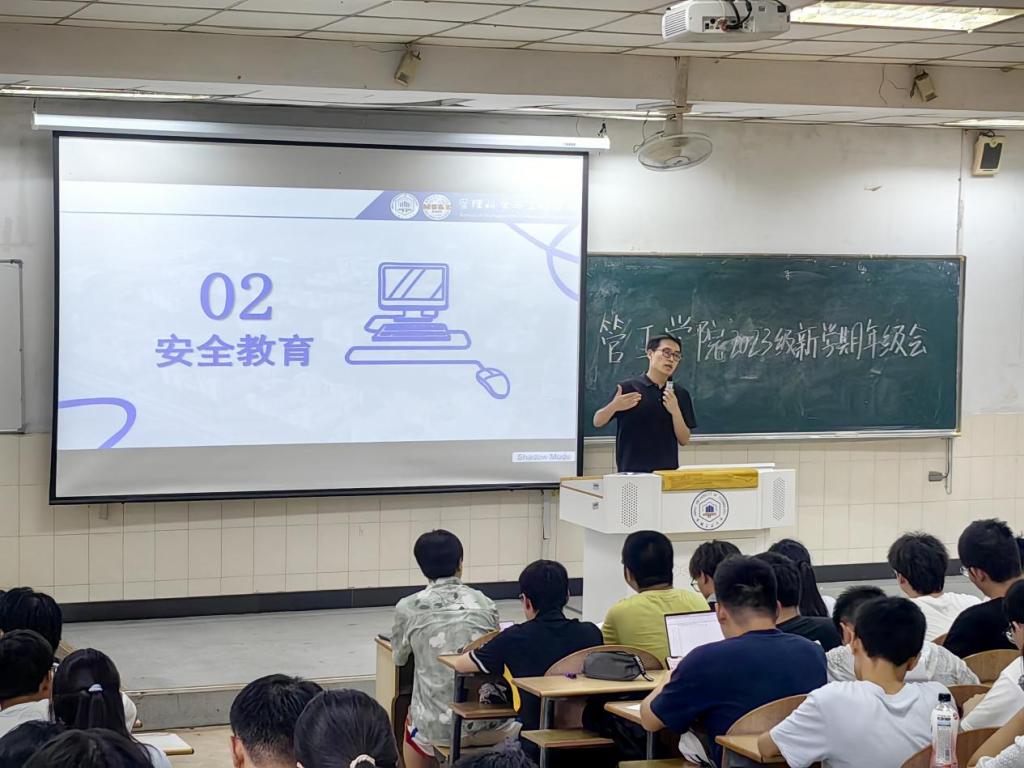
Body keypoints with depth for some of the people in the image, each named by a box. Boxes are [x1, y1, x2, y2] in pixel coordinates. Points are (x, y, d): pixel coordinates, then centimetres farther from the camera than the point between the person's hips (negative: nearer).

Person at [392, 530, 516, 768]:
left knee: (412, 718, 33)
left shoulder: (408, 608, -4)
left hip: (439, 729, -1)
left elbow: (399, 658, 14)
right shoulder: (485, 604, 1)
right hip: (490, 726, 1)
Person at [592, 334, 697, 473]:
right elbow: (597, 422, 3)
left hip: (668, 471, 3)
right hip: (631, 472, -3)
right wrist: (614, 406, -18)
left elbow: (684, 440, 5)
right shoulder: (627, 388, -2)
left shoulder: (680, 394, 8)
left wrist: (675, 411, -11)